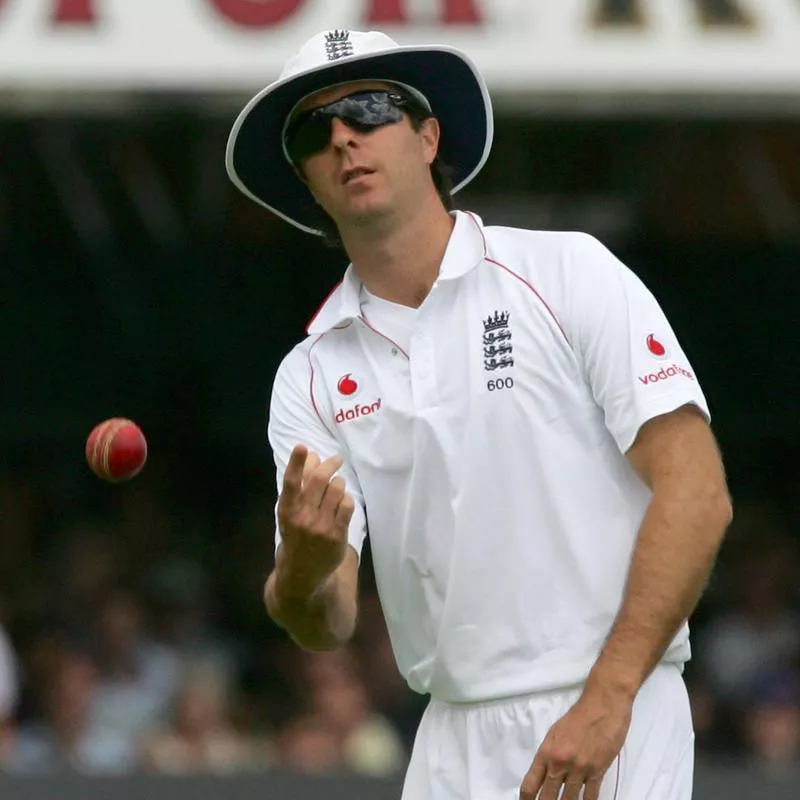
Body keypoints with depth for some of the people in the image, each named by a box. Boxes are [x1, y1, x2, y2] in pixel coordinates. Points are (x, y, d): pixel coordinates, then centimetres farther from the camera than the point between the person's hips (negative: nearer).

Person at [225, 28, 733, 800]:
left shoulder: (567, 273, -2)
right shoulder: (310, 377, 10)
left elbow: (695, 492, -8)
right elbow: (324, 625, 3)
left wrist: (605, 701, -16)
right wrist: (304, 567, -22)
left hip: (614, 727, -4)